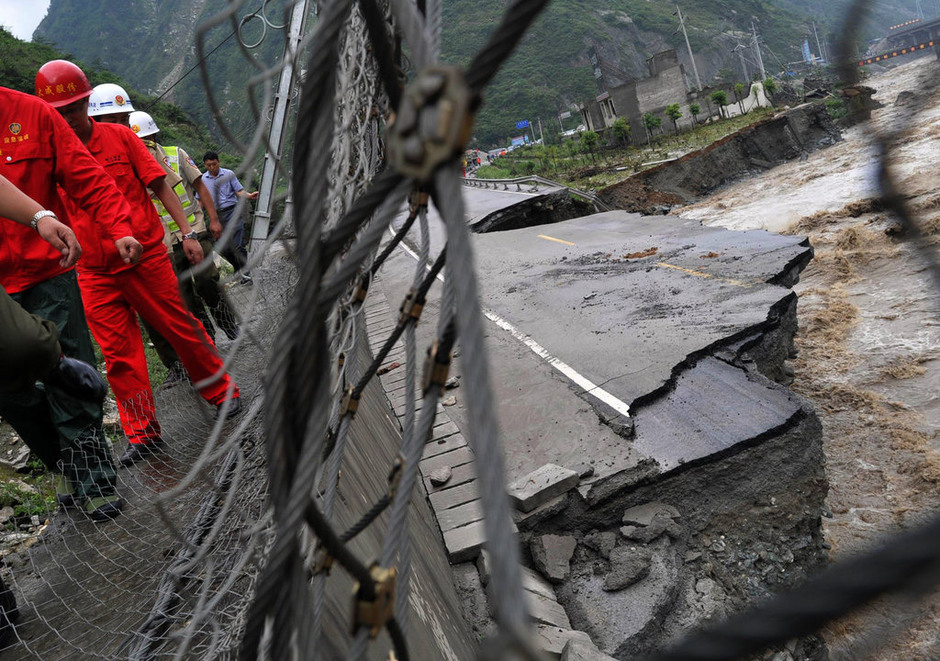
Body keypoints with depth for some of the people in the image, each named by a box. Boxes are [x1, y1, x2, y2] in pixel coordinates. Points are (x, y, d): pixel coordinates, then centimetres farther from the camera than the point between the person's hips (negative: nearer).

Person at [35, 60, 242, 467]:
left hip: (146, 256, -2)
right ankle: (142, 434, 13)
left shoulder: (120, 137, 1)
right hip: (95, 273, 2)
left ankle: (221, 392, 24)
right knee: (118, 352, 4)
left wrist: (187, 232, -5)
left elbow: (160, 186, 2)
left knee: (180, 328, 5)